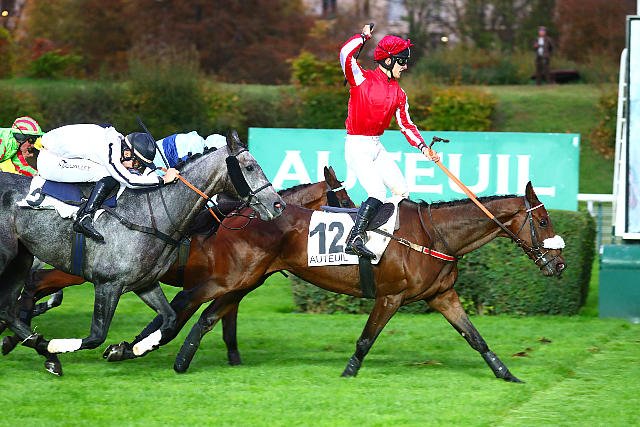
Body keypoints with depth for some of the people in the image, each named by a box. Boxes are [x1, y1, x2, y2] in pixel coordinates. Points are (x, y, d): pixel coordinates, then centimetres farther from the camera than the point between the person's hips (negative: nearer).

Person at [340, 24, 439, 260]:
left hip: (377, 147, 8)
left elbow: (406, 125, 13)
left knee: (403, 192, 8)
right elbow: (346, 54, -26)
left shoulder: (398, 93, 11)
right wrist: (364, 36, -11)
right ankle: (354, 240, -26)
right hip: (357, 146, -8)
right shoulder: (362, 78, -9)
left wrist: (423, 147, 0)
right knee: (378, 194, -22)